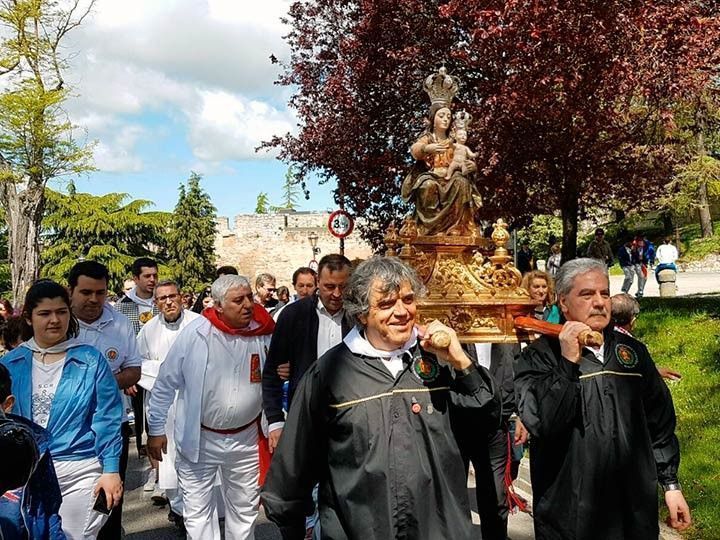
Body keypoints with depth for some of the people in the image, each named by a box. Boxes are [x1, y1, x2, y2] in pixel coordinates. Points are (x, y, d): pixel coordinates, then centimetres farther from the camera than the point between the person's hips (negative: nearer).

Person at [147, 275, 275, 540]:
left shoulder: (263, 333, -8)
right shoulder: (195, 333, -15)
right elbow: (165, 384, -5)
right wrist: (156, 430, -1)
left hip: (246, 439, 2)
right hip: (198, 439, -2)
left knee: (245, 509, 19)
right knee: (197, 510, 12)